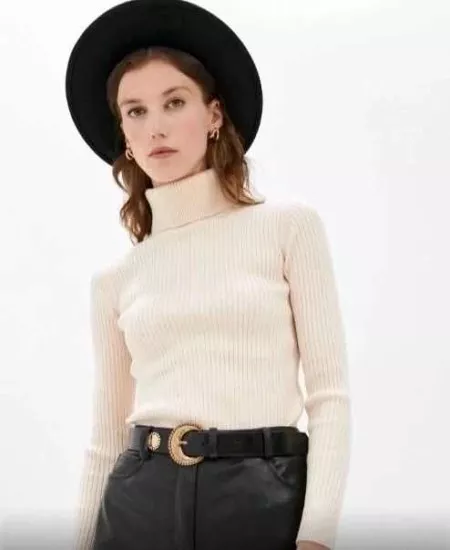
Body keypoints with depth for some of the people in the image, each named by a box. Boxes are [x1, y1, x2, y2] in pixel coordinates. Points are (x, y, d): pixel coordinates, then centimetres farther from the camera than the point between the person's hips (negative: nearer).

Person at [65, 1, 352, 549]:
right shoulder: (113, 279, 9)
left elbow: (329, 393, -4)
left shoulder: (291, 226, 1)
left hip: (265, 495, -2)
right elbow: (105, 436, 12)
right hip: (140, 498, 3)